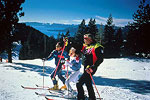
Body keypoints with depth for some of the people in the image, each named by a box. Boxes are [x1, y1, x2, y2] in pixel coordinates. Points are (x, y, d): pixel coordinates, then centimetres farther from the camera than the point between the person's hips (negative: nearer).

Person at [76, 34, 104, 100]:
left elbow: (100, 59, -16)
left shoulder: (96, 47, -11)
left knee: (79, 83, -11)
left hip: (90, 69, -8)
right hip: (86, 68, 8)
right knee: (88, 84, 19)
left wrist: (93, 67, -25)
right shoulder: (85, 46, 12)